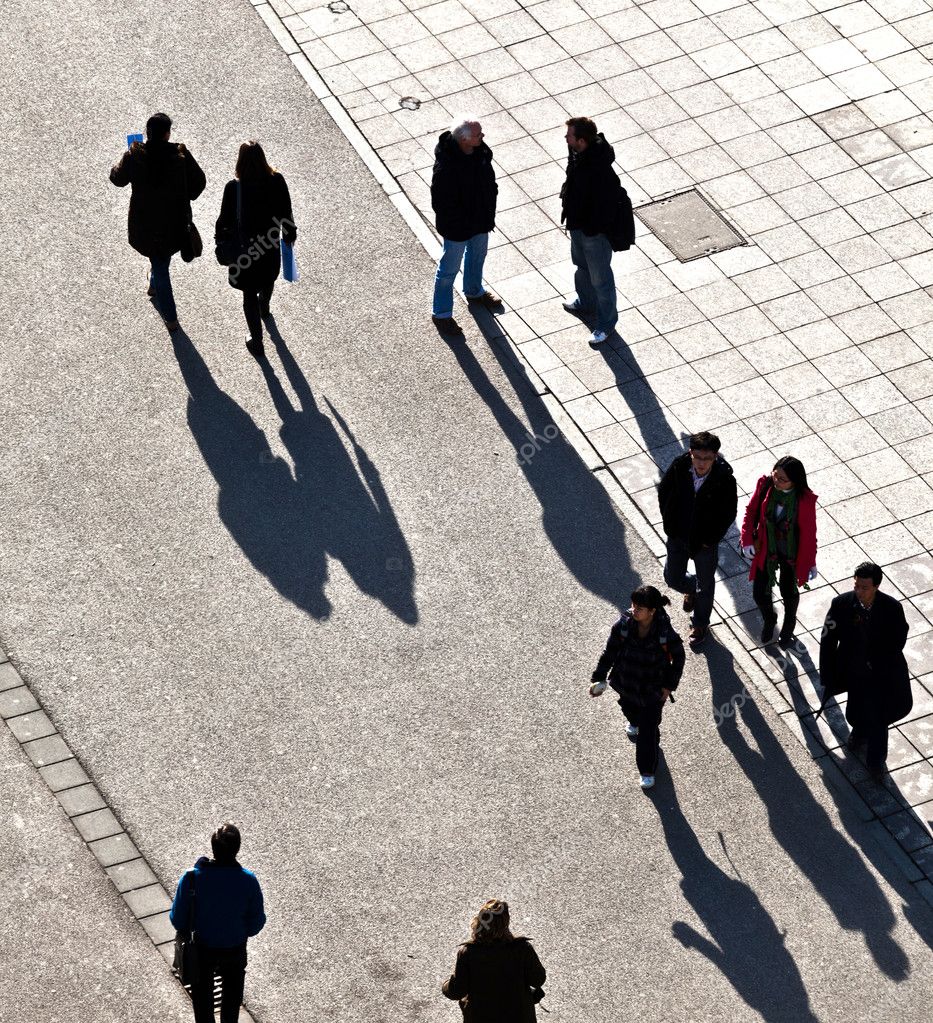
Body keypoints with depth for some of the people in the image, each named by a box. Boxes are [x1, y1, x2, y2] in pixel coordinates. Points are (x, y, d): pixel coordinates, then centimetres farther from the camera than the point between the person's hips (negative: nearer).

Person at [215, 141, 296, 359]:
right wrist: (289, 234, 13)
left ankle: (257, 342, 21)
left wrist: (220, 243, 4)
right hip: (271, 245, 3)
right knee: (268, 279, 33)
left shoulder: (233, 188, -26)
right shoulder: (277, 181, -19)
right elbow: (286, 212, -5)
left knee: (250, 294, 12)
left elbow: (225, 220, -14)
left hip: (244, 249, -3)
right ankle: (264, 308, 64)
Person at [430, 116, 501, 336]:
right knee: (449, 268, 12)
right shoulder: (446, 166, -37)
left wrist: (489, 212, 7)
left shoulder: (481, 150, -13)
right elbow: (440, 202, -27)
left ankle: (474, 291, 58)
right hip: (457, 227, -7)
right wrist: (456, 225, -20)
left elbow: (489, 180, 5)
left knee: (477, 256, 30)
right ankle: (441, 313, 30)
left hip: (481, 218, 7)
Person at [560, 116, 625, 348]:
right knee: (581, 266, 32)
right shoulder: (576, 153, -12)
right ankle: (586, 302, 58)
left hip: (596, 231, -9)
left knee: (600, 278, 12)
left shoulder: (600, 169, -39)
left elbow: (606, 203, -30)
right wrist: (566, 202, 14)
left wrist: (594, 229, -21)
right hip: (577, 222, 9)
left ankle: (606, 322, 32)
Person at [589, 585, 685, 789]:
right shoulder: (623, 626, -24)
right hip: (626, 684, 3)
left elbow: (678, 658, -11)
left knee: (648, 730, 5)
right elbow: (610, 652, -8)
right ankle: (635, 723, 71)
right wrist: (598, 678, -6)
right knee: (629, 707, 33)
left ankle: (648, 771, 27)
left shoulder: (666, 634, -29)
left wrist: (669, 686, -7)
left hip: (653, 689, -3)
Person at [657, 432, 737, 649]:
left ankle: (700, 624, 42)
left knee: (705, 584, 18)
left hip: (705, 541, -2)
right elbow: (663, 492, -2)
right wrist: (669, 524, -2)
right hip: (678, 536, 2)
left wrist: (711, 539, -10)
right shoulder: (678, 467, -20)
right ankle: (691, 589, 53)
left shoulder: (724, 480, -27)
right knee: (673, 578, 16)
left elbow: (729, 513, -12)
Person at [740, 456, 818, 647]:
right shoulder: (765, 485, -19)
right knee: (760, 593, 8)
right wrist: (747, 540, -11)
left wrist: (811, 563, -5)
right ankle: (769, 621, 43)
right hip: (766, 550, 2)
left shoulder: (805, 499, -26)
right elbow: (751, 512, -4)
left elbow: (809, 532, -14)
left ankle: (788, 627, 51)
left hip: (791, 553, -2)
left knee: (789, 592, 20)